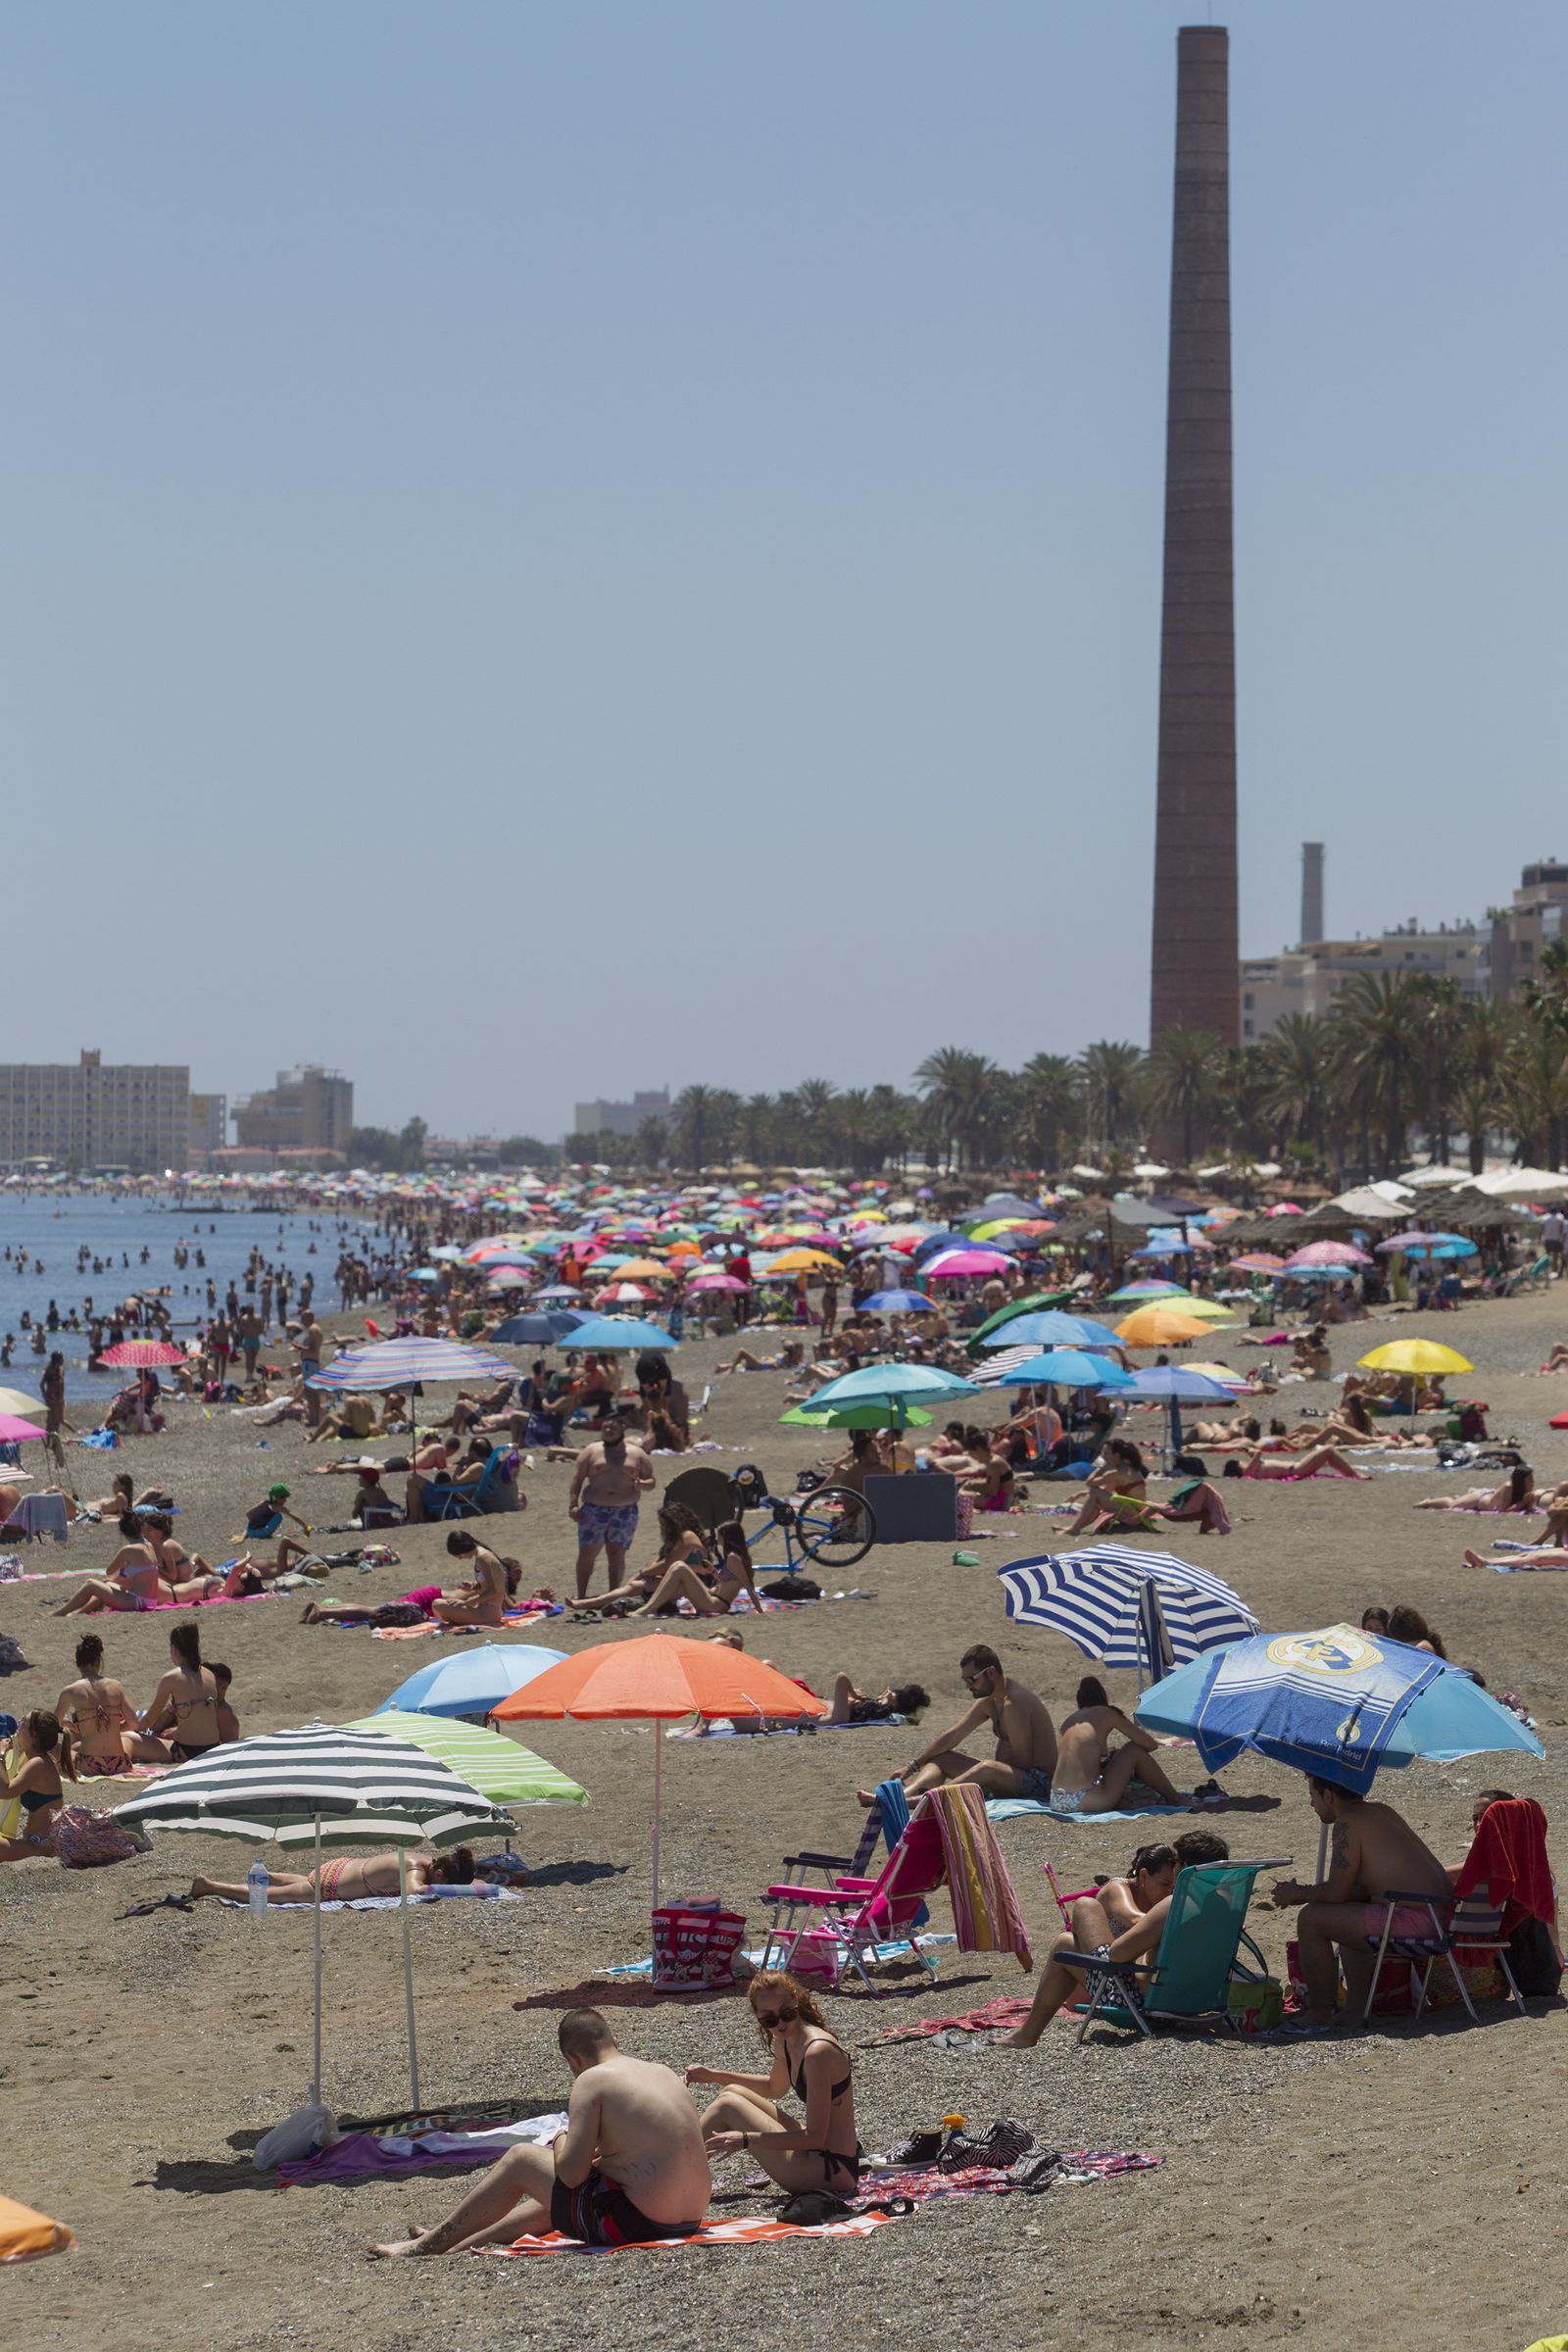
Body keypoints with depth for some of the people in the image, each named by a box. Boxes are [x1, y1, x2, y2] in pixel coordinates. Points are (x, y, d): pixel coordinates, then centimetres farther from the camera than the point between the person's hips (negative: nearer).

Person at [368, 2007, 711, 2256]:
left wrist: (562, 2142, 7)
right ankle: (457, 2247, 45)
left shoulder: (592, 2081, -10)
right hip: (689, 2219, 8)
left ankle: (429, 2245, 26)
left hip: (638, 2221, -8)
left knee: (520, 2160, 12)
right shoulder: (665, 2074, 13)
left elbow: (572, 2173, -14)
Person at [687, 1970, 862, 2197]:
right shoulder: (785, 2043, 4)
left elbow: (815, 2137, -24)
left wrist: (746, 2140, -24)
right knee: (733, 2093, 16)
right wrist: (716, 2075, 22)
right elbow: (775, 2088, 28)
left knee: (727, 2104, -5)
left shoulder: (817, 2050, -24)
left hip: (834, 2171, -10)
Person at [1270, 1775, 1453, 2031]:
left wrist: (1298, 1893, 8)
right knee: (1346, 1915, 32)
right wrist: (1304, 1893, 24)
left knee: (1310, 1919, -5)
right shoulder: (1382, 1812, 20)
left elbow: (1336, 1892, -11)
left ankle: (1319, 2016, 2)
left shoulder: (1348, 1823, -10)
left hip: (1414, 1921, -10)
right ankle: (1356, 2009, 29)